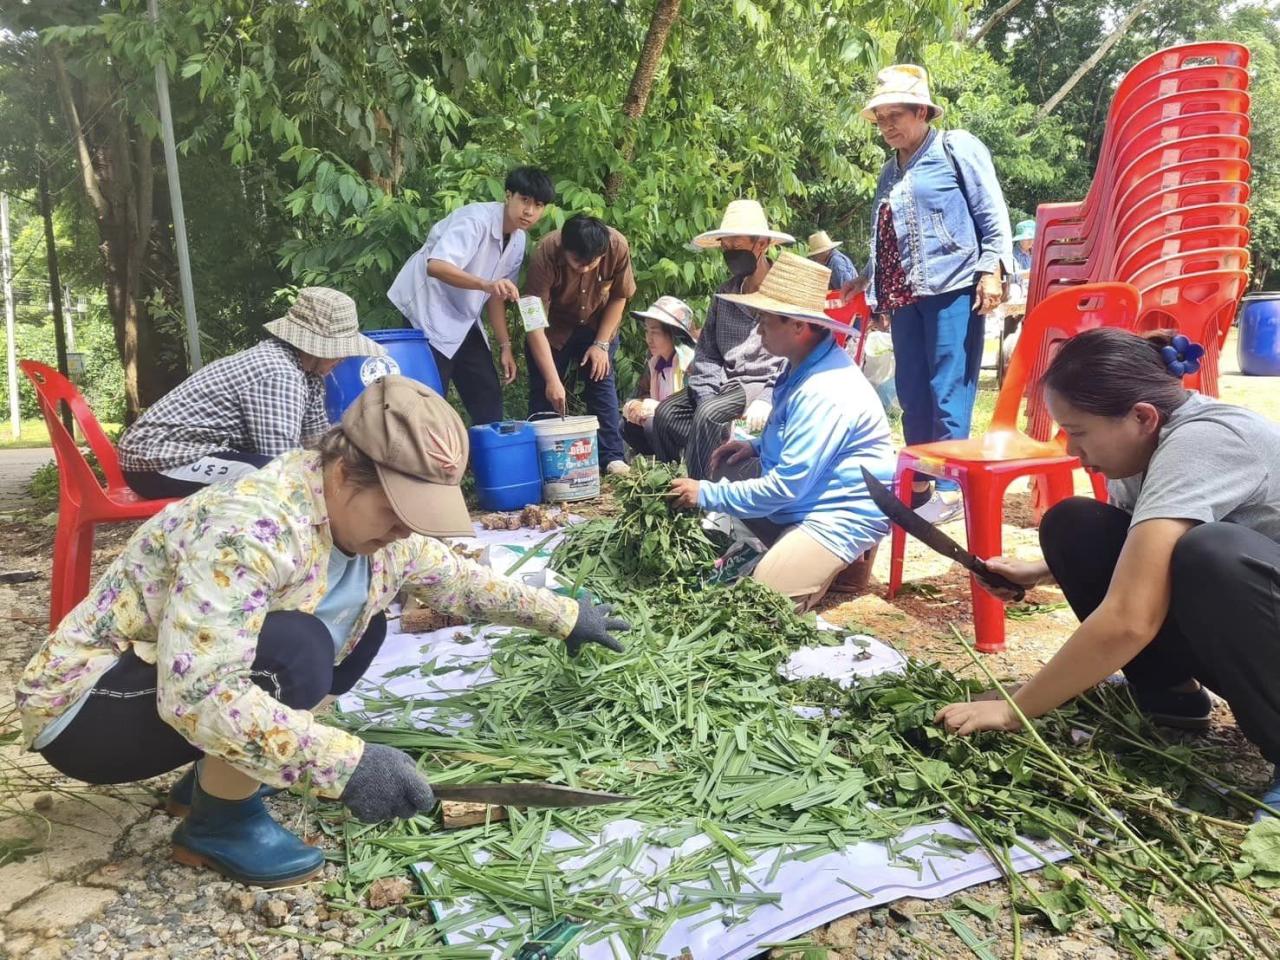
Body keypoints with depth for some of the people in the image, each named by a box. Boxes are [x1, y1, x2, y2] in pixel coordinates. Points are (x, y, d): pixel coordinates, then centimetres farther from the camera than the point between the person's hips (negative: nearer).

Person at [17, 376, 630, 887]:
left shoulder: (378, 525, -7)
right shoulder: (250, 528, -33)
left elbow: (461, 580, 12)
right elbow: (196, 696, -38)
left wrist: (562, 616, 15)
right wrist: (344, 764, -39)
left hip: (194, 689, 8)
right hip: (84, 708, -8)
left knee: (362, 626, 3)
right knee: (294, 651, -31)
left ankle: (215, 775, 11)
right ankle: (218, 822, -5)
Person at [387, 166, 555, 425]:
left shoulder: (518, 241, 3)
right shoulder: (475, 219, -22)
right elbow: (436, 266, -36)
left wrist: (505, 345, 6)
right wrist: (485, 284, -49)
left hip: (464, 320, 8)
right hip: (428, 311, -8)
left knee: (489, 396, 7)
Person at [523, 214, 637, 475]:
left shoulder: (618, 247, -30)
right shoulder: (545, 255, -36)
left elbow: (619, 297, -11)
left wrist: (602, 344, -15)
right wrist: (552, 380, -39)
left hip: (598, 325, 1)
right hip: (553, 329, -1)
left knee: (602, 382, -4)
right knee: (544, 393, -3)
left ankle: (612, 457, 3)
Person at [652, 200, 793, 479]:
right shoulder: (724, 293, 14)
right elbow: (707, 352, 11)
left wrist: (768, 399, -23)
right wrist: (707, 396, -6)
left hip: (763, 384, -6)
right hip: (725, 383, 6)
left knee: (708, 415, -29)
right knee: (666, 412, -14)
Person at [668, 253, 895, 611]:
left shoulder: (825, 393, -28)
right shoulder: (804, 366, 4)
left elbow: (786, 487, -26)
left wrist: (707, 494, -18)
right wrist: (757, 446, 4)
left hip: (841, 516, -10)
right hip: (804, 497, 10)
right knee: (727, 470, 11)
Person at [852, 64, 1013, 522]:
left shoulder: (957, 148, 1)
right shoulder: (891, 170, 19)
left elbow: (993, 214, -3)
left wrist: (991, 270, -13)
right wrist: (867, 280, 27)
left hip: (952, 288, -7)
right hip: (904, 295, 7)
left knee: (948, 391, -7)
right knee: (912, 394, 8)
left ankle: (949, 487, -2)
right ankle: (918, 483, 16)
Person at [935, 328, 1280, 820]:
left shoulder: (1199, 443, -30)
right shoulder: (1153, 439, -3)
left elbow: (1127, 621, -38)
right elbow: (1139, 556, 16)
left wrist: (1012, 710, -27)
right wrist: (1040, 571, -2)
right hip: (1233, 625, 8)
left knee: (1211, 552, -39)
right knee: (1074, 526, -7)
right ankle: (1171, 697, 4)